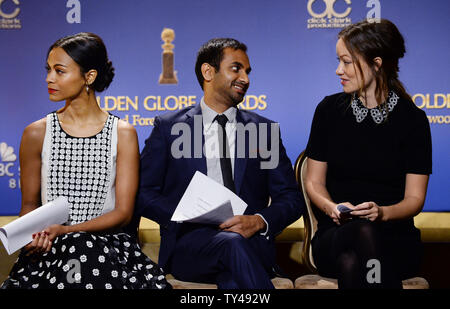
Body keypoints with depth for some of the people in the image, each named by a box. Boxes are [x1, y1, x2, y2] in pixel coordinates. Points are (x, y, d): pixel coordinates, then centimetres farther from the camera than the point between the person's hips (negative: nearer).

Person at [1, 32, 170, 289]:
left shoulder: (123, 134, 2)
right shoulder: (37, 134, 6)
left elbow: (124, 211, -2)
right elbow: (30, 203, 12)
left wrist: (65, 230, -17)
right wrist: (34, 235, -13)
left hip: (107, 244, 0)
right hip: (50, 250, 1)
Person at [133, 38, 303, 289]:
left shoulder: (264, 130, 17)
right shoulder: (168, 126, 12)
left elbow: (291, 199, 12)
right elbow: (143, 194, 6)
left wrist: (258, 221, -9)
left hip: (250, 240, 1)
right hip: (188, 245, 0)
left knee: (233, 279, -35)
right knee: (232, 243, -34)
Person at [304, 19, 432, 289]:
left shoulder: (412, 119, 1)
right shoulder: (329, 109, 6)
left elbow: (414, 198, 2)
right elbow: (314, 182, 11)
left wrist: (381, 212, -20)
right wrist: (332, 208, -11)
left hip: (395, 238, -1)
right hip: (335, 235, 1)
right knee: (361, 233, -37)